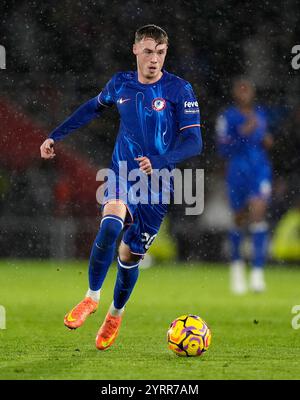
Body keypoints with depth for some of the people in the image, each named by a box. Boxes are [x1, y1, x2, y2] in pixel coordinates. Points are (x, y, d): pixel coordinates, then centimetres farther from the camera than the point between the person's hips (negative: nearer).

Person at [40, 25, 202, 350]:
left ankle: (115, 314, 34)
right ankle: (92, 297, -15)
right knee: (111, 224, -31)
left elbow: (193, 141, -14)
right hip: (122, 174, 1)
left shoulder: (178, 90, -9)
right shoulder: (120, 84, 2)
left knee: (130, 255, 5)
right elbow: (94, 107, 23)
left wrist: (159, 162, -30)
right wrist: (55, 136, 24)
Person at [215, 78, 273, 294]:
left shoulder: (260, 114, 11)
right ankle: (237, 262, 35)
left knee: (258, 213, -16)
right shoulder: (227, 118, -4)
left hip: (261, 169, 2)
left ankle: (258, 272, -19)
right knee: (240, 219, 9)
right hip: (238, 171, -2)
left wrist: (267, 142, 3)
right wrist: (243, 134, -21)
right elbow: (223, 150, -10)